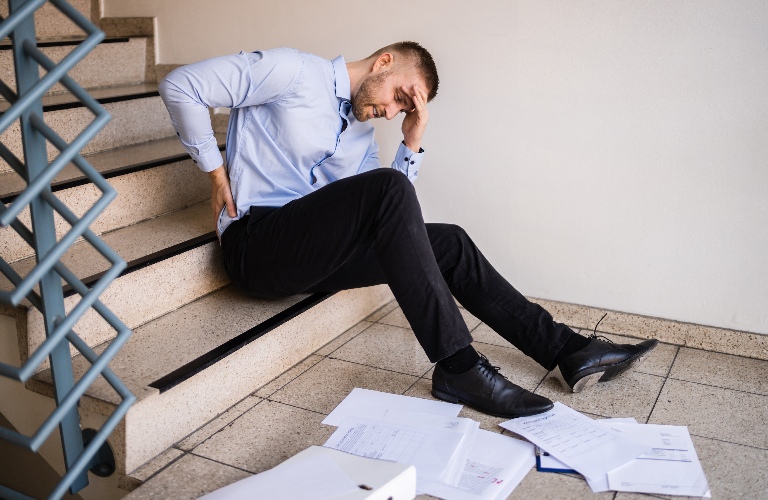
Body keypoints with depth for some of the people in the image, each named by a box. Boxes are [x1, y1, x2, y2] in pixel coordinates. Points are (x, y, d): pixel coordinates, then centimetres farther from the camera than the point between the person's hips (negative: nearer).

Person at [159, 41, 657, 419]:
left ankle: (568, 350, 0)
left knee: (447, 242, -2)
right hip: (255, 242, -8)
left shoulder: (362, 134, 19)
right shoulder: (295, 72, -5)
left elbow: (394, 217, 12)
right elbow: (181, 85, -8)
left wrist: (412, 143, 4)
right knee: (387, 188, -30)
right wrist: (215, 172, -9)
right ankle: (457, 365, -30)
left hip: (313, 250, 8)